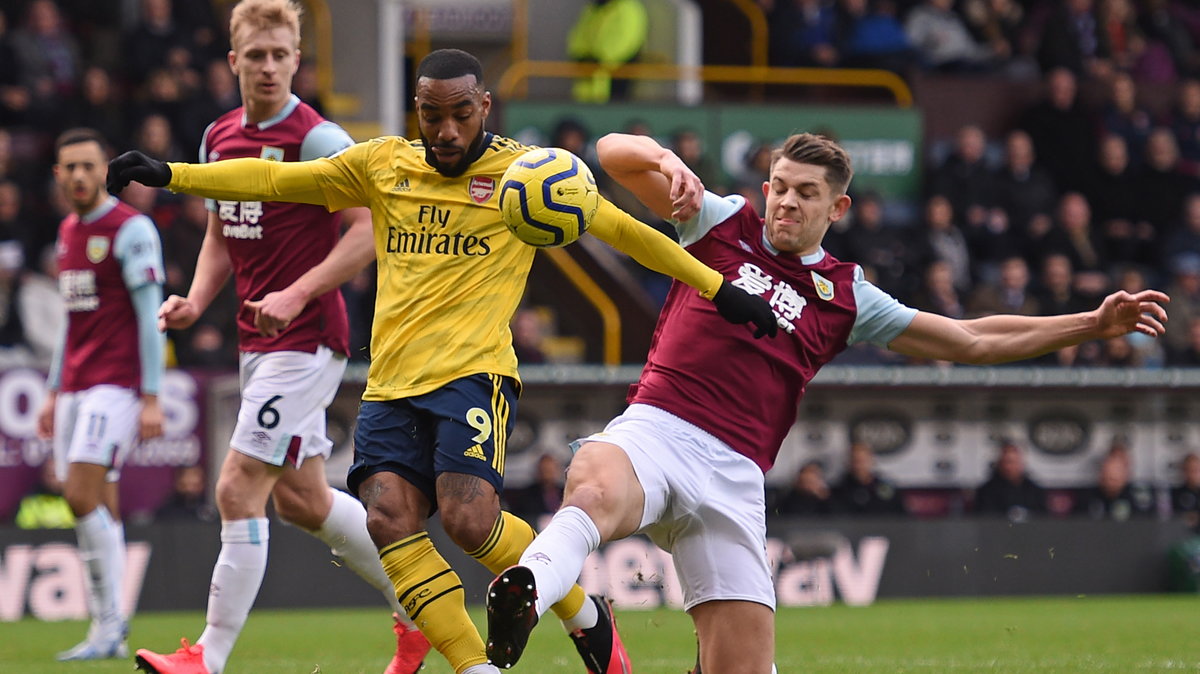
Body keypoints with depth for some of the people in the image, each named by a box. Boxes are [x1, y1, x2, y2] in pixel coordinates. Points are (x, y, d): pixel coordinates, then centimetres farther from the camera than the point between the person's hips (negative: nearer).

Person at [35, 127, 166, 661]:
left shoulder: (131, 230, -8)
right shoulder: (68, 232, 17)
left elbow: (150, 317, -11)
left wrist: (151, 398, -15)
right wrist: (54, 392, 21)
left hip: (115, 385, -8)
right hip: (74, 389, 8)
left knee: (83, 497, -16)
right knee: (98, 508, 5)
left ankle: (110, 624, -12)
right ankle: (107, 633, 6)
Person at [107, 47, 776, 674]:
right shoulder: (384, 164, 13)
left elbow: (622, 230, 7)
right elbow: (276, 179, 17)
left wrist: (717, 288, 5)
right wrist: (169, 174, 12)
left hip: (473, 371, -4)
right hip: (391, 383, 4)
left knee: (468, 515, -23)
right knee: (389, 517, -17)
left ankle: (587, 617, 2)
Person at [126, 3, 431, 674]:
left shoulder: (318, 139, -13)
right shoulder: (219, 139, 10)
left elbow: (369, 228, -17)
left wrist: (297, 295, -24)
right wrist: (195, 302, 4)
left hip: (306, 341, -9)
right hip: (258, 342, 9)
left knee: (239, 491, -12)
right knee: (302, 499, 15)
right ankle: (419, 610, 31)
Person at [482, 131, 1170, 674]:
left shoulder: (846, 296, 18)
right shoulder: (721, 221, 15)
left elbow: (971, 341, 22)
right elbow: (615, 152, 12)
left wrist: (1093, 324, 18)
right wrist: (667, 160, -10)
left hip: (733, 473, 2)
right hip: (654, 429, -2)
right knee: (596, 489, -40)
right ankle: (525, 595, -62)